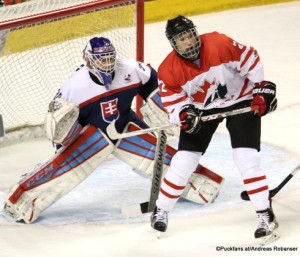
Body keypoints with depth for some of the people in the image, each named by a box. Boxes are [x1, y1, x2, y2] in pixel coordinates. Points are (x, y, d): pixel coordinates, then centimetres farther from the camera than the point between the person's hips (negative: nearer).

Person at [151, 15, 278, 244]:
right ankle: (161, 210, 19)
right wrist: (184, 114, -34)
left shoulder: (220, 44, -27)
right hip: (202, 110, 3)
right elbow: (173, 103, -12)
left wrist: (262, 89, -10)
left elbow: (250, 59, -13)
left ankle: (266, 216, -6)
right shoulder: (169, 71, -19)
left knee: (246, 159, -14)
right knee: (183, 160, -1)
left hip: (240, 101, -2)